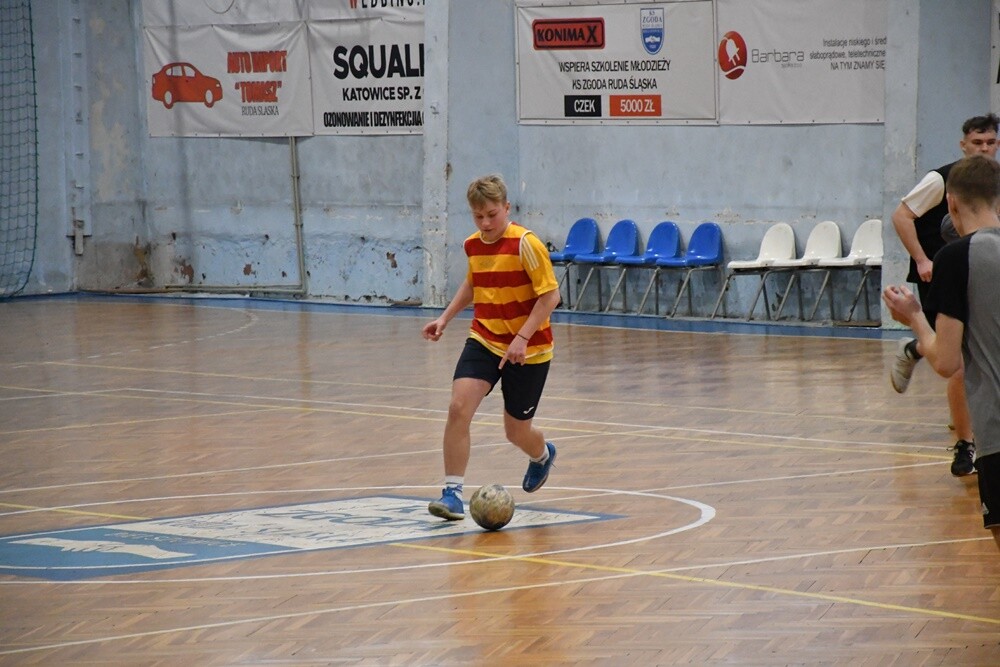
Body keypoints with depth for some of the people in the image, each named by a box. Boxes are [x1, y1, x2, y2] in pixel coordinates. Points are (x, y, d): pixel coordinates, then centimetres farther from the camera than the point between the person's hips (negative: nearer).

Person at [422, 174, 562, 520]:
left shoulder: (526, 244, -16)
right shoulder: (473, 246, 3)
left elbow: (550, 295, -18)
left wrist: (522, 338, -24)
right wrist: (445, 317, 14)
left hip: (527, 350, -4)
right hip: (483, 342, 4)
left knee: (516, 431, 7)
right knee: (458, 407, -19)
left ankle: (542, 455, 44)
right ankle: (452, 491, -13)